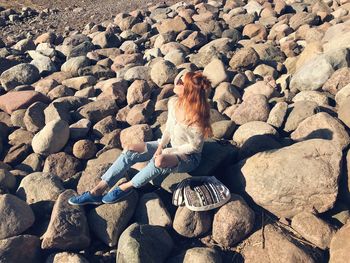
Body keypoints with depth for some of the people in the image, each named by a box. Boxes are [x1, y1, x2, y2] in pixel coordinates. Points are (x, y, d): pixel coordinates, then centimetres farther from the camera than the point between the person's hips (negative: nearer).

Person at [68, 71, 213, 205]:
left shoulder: (195, 116, -28)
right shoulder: (173, 102, -9)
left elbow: (194, 146, -18)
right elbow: (168, 128, 4)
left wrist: (167, 152, -18)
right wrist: (161, 146, -12)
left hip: (188, 157, -6)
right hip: (169, 145, 7)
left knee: (159, 161, -40)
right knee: (129, 150, -14)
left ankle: (126, 187, -13)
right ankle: (96, 192, -14)